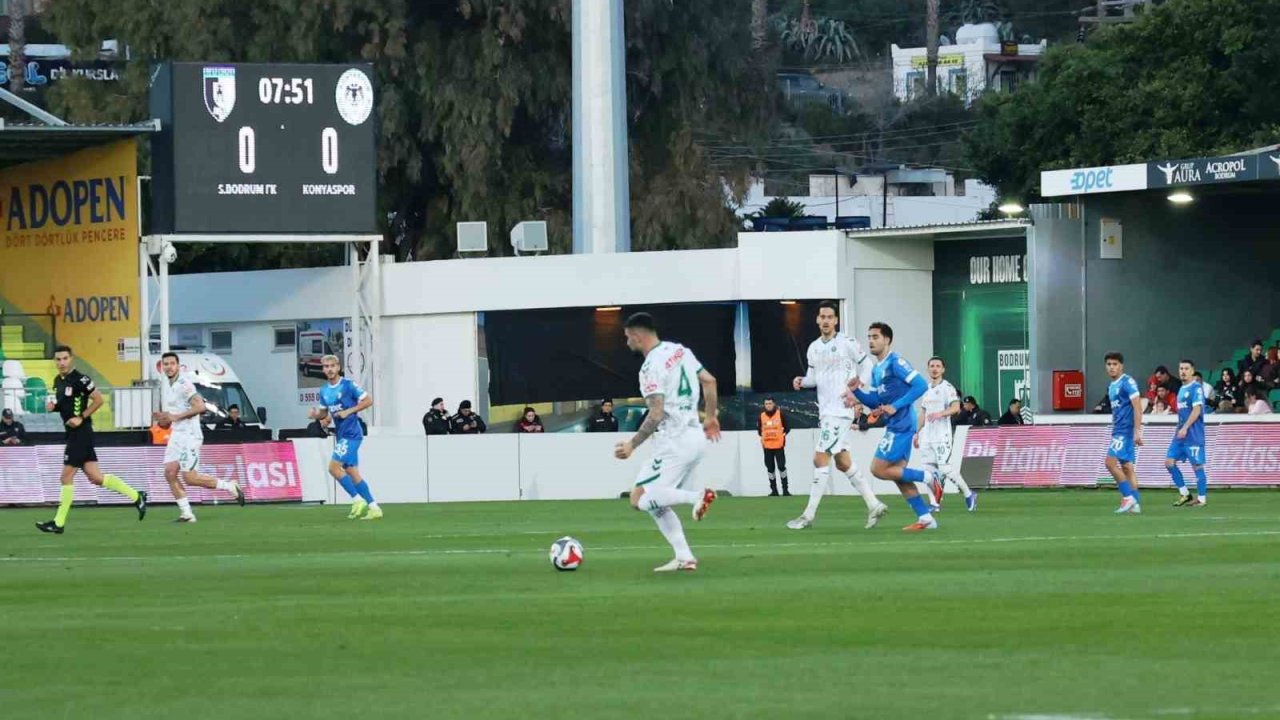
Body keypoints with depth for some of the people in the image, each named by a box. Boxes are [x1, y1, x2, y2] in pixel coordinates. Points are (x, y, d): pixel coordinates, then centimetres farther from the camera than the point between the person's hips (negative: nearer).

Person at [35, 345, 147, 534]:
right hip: (73, 434, 9)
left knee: (66, 477, -5)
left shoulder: (80, 379, -13)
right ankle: (136, 496, 16)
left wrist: (81, 417, -14)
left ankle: (59, 523, 1)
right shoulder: (58, 381, 13)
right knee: (96, 478, 7)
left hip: (80, 432, -9)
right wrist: (53, 405, 4)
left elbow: (98, 399, -12)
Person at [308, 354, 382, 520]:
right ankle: (374, 508, 11)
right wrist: (315, 415, -2)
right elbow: (324, 413, 21)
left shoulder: (349, 385, -9)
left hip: (351, 433, -8)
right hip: (341, 436, 8)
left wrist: (348, 411, -16)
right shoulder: (324, 391, 11)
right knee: (352, 472, 7)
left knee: (334, 467, -15)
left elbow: (368, 401, -8)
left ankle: (358, 501, -7)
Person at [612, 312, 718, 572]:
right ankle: (684, 558, 7)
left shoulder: (651, 367, -15)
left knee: (639, 499, -10)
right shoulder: (680, 351, 10)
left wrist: (632, 445, -12)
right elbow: (709, 381, 15)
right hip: (694, 436, 9)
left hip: (674, 442, -9)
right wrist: (711, 417, 27)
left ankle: (696, 497, -24)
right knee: (656, 502, 14)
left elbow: (656, 415, -20)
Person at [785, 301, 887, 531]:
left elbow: (866, 367, -1)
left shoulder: (847, 344, -8)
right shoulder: (814, 348, 12)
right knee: (842, 461, 12)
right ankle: (874, 505, 21)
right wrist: (802, 381, 0)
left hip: (841, 410, -8)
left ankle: (808, 515, -8)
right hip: (825, 410, 8)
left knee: (820, 459, -11)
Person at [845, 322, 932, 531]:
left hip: (901, 425, -10)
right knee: (897, 472, 10)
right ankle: (925, 518, 11)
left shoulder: (895, 362, -11)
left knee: (878, 469, -9)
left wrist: (896, 407, -19)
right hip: (895, 426, 10)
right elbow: (876, 402, 21)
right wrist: (857, 391, 4)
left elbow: (921, 385, -17)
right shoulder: (876, 369, 17)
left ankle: (927, 477, -3)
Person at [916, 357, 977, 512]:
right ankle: (935, 503, 5)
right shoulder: (926, 389, 17)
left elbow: (956, 407, -18)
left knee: (945, 468, -12)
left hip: (942, 435, -7)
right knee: (929, 468, 1)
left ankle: (968, 495, 4)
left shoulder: (947, 388, -6)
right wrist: (917, 433, 23)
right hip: (927, 435, 7)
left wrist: (940, 414, -33)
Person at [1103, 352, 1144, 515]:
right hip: (1118, 431, 9)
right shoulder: (1111, 386, 16)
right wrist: (1114, 431, 23)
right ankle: (1135, 503, 5)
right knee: (1127, 467, 6)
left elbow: (1137, 407, -16)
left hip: (1126, 431, -9)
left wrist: (1137, 431, -22)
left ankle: (1128, 497, -12)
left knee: (1111, 462, -15)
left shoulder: (1127, 383, -11)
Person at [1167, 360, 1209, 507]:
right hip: (1181, 433, 9)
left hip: (1193, 434, -9)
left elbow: (1196, 410, -18)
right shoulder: (1182, 389, 17)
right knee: (1169, 462, 3)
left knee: (1197, 465, -3)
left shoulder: (1196, 388, -10)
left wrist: (1185, 428, -22)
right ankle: (1184, 494, 12)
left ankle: (1201, 499, 4)